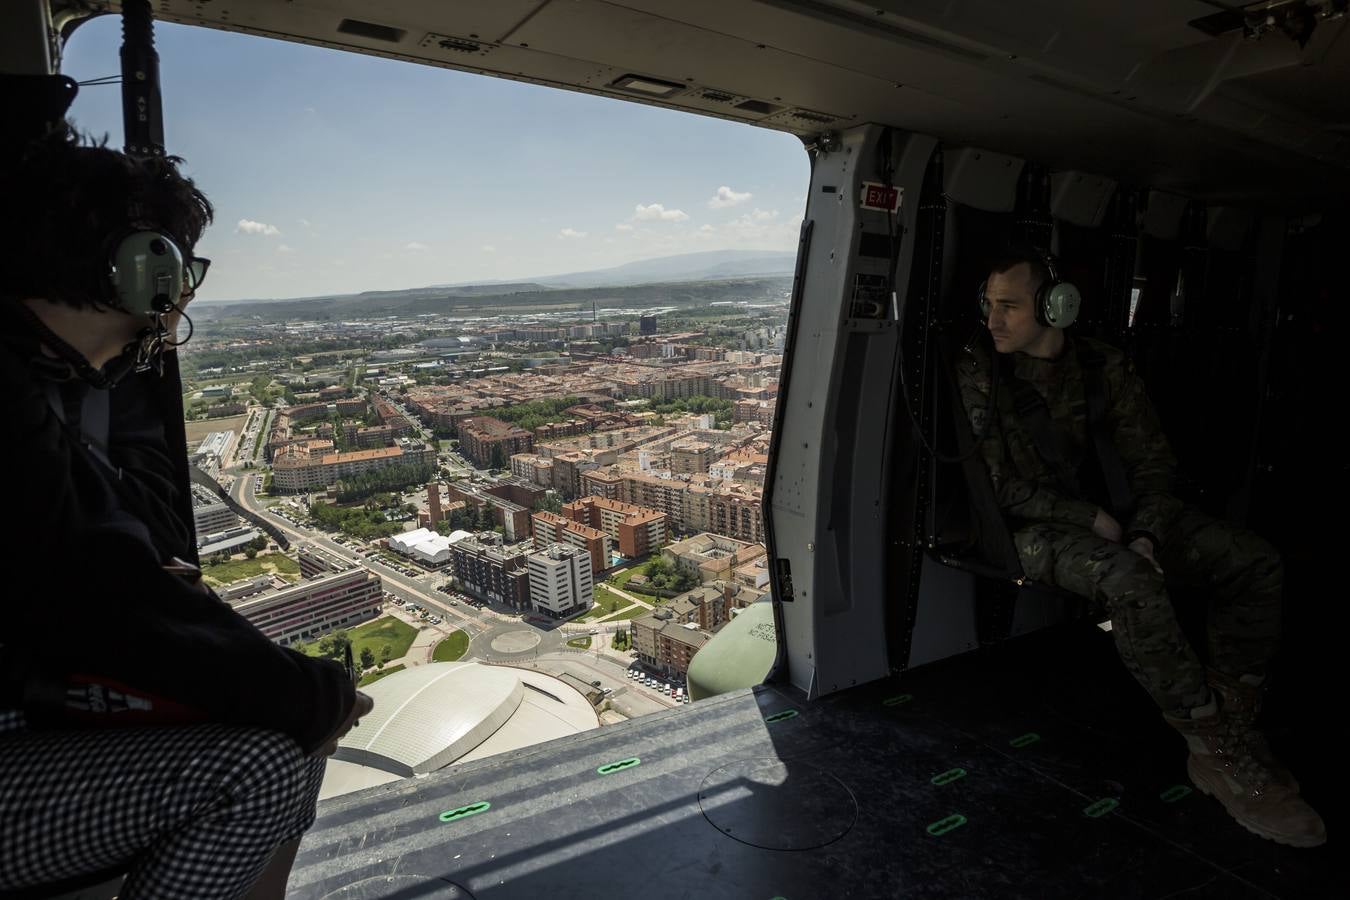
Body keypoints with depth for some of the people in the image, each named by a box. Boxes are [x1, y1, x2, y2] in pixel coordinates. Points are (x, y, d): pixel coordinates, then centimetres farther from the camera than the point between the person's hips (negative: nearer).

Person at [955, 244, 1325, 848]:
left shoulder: (1102, 367, 6)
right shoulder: (979, 374, -5)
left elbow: (1153, 460, 7)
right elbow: (997, 486, -10)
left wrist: (1145, 533, -10)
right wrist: (1091, 520, -16)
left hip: (1116, 514, 6)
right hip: (1039, 527, -5)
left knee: (1255, 562, -12)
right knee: (1131, 582, -35)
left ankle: (1224, 740, -12)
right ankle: (1229, 760, -21)